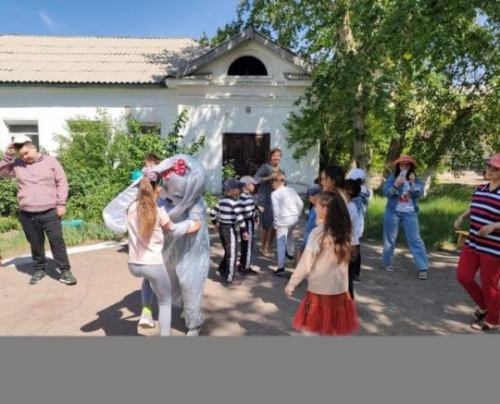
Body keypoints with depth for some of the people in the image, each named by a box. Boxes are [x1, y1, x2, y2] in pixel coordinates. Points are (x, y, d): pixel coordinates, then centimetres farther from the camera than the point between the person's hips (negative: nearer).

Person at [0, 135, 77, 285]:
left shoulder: (50, 161, 2)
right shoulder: (17, 164, 9)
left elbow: (62, 182, 1)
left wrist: (61, 204, -4)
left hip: (50, 212, -3)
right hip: (27, 214, 3)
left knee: (57, 242, -2)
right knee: (35, 244, 12)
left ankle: (65, 271, 5)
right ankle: (39, 269, 29)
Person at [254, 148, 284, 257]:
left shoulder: (281, 171, 14)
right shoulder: (265, 167, -5)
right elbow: (255, 179, -16)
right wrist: (269, 177, -20)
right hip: (266, 199, -6)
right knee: (267, 224, -5)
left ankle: (269, 246, 24)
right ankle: (263, 247, 13)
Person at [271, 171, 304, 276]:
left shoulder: (274, 194, -9)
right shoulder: (292, 190, 7)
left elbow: (276, 210, -13)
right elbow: (300, 204, 6)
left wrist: (276, 224, -5)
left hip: (283, 220, -6)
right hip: (294, 218, 6)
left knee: (281, 243, -4)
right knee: (290, 234, 33)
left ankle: (281, 266, -9)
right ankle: (290, 253, 50)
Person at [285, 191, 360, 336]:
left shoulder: (318, 232, -17)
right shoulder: (343, 232, 0)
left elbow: (305, 263, -13)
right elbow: (344, 261, 6)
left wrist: (291, 284, -6)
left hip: (319, 290, -5)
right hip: (339, 290, 6)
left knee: (314, 330, 9)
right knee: (335, 331, 19)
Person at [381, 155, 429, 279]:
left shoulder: (416, 179, 4)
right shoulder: (392, 177, -1)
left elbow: (419, 193, -9)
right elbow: (386, 192, -12)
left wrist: (413, 183, -24)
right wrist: (396, 185, -29)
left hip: (410, 213, 0)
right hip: (393, 212, 0)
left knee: (415, 239, -4)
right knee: (390, 239, 10)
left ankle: (423, 268, -1)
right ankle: (387, 263, 26)